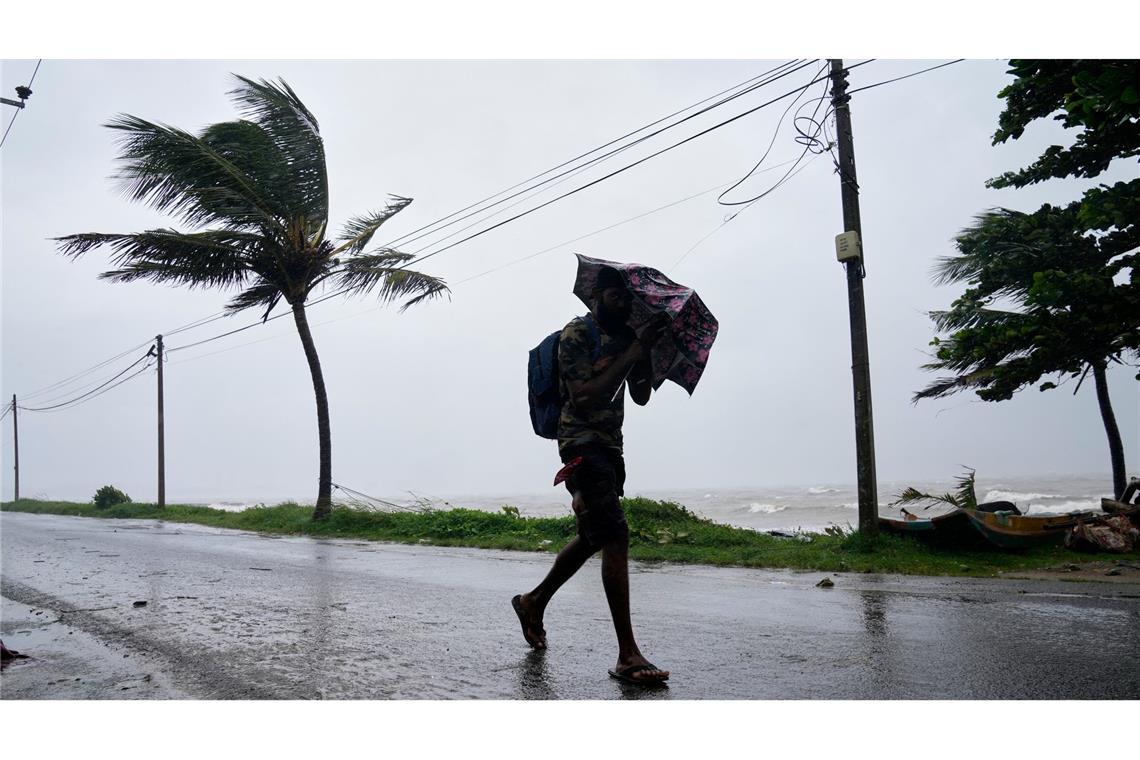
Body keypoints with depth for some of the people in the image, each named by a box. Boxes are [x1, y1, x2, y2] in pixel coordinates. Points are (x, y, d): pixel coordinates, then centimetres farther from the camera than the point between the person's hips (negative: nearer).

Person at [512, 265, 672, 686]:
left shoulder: (626, 336, 14)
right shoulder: (576, 334, -10)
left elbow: (641, 396, 11)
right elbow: (583, 396, -21)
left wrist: (646, 349, -2)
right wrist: (633, 353, -20)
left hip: (609, 445, 9)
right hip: (582, 442, -9)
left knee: (593, 537, 17)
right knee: (615, 536, -18)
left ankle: (533, 602, 37)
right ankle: (628, 655, -18)